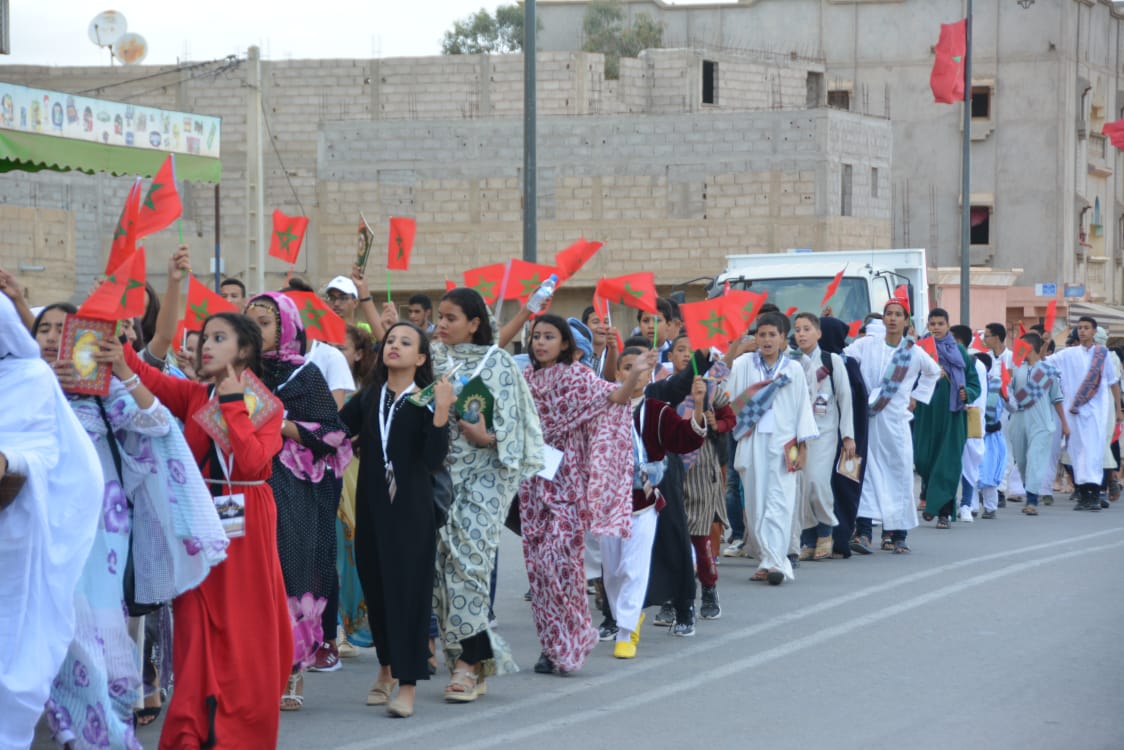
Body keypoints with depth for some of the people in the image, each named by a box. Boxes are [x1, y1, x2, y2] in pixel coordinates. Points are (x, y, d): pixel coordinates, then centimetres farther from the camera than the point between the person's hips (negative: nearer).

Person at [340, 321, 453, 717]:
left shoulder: (425, 401, -4)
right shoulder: (367, 399, 8)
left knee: (408, 588, -6)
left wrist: (442, 412, -23)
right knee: (375, 585, 10)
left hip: (411, 509, -4)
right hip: (371, 505, 4)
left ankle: (406, 685, -5)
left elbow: (434, 459, -14)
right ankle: (387, 667, 29)